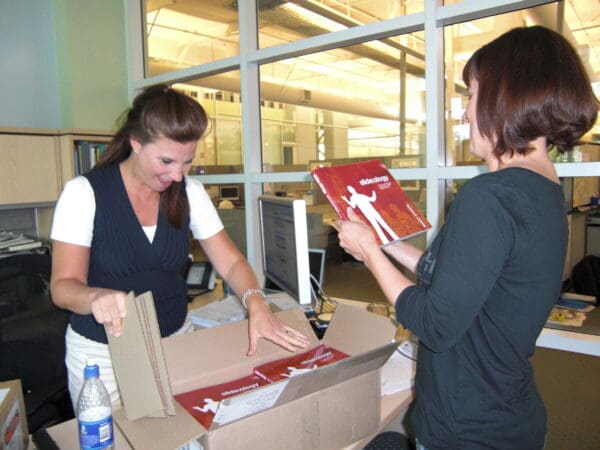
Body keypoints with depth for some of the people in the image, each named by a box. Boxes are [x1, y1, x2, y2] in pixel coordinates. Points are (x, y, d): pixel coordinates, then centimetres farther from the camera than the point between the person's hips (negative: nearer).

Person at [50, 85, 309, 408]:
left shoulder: (190, 193, -5)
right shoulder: (84, 193, -14)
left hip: (176, 341, 3)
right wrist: (97, 297, -38)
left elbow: (231, 263, -5)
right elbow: (63, 285, -15)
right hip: (103, 353, -2)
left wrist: (256, 305, -25)